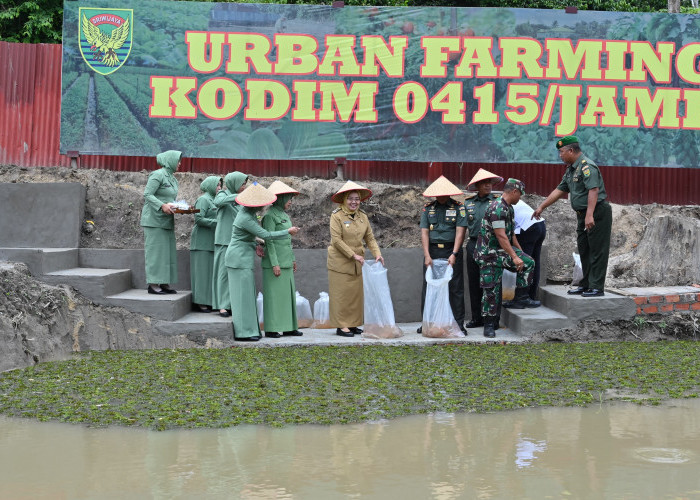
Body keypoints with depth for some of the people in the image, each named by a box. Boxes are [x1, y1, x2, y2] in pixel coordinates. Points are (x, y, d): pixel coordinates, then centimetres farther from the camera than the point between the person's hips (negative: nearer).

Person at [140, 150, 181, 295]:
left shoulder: (172, 178, 16)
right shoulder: (158, 175, -11)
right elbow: (147, 194, -17)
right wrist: (162, 205, -28)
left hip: (167, 220, 9)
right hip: (154, 219, -9)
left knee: (168, 251, 8)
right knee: (155, 250, -6)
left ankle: (164, 283, 13)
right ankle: (153, 284, -3)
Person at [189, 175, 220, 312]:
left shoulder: (213, 200, 19)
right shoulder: (203, 199, -8)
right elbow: (198, 219, -17)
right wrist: (217, 223, -16)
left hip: (210, 242, 9)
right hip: (202, 241, -9)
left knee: (209, 272, 7)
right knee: (202, 270, -7)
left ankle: (206, 301, 10)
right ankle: (200, 303, -5)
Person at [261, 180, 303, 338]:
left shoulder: (284, 215, 15)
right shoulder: (270, 216, -11)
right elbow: (269, 241, -15)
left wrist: (293, 259, 19)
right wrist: (275, 263, -18)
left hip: (286, 262, 9)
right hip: (275, 262, -9)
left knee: (288, 294, 10)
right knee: (274, 294, -4)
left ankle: (288, 326, 17)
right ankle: (271, 329, 1)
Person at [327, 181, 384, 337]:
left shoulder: (363, 216, 9)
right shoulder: (337, 216, -9)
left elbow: (370, 238, 8)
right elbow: (337, 240, -14)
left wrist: (377, 253, -8)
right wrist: (353, 255, -16)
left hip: (357, 263, 6)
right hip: (340, 262, -6)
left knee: (356, 293, 8)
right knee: (341, 293, -4)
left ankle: (353, 324, 16)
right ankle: (341, 326, 1)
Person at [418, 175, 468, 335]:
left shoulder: (458, 207, 1)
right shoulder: (428, 208, 8)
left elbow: (460, 231, -7)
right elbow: (424, 232, 2)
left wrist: (454, 254, -16)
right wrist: (427, 255, -10)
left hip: (451, 251, -2)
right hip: (432, 251, 2)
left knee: (455, 288, -1)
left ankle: (459, 323, 5)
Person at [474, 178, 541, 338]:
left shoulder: (509, 208, 11)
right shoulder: (497, 209, -22)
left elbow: (511, 234, 20)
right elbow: (501, 236, -26)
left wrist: (520, 252, 23)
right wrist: (514, 257, -26)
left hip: (503, 250, 9)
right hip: (489, 254, -9)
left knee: (528, 262, -2)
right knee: (491, 289, -6)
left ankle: (520, 298, 5)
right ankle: (489, 325, 4)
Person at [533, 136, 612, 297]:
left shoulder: (587, 166, -16)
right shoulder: (571, 169, 16)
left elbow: (593, 190, -26)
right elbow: (560, 190, 22)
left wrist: (590, 215, -34)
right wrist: (541, 207, 21)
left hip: (598, 213, -10)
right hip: (582, 214, 10)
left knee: (597, 251, -7)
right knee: (584, 250, 13)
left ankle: (597, 287, -5)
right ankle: (585, 285, 20)